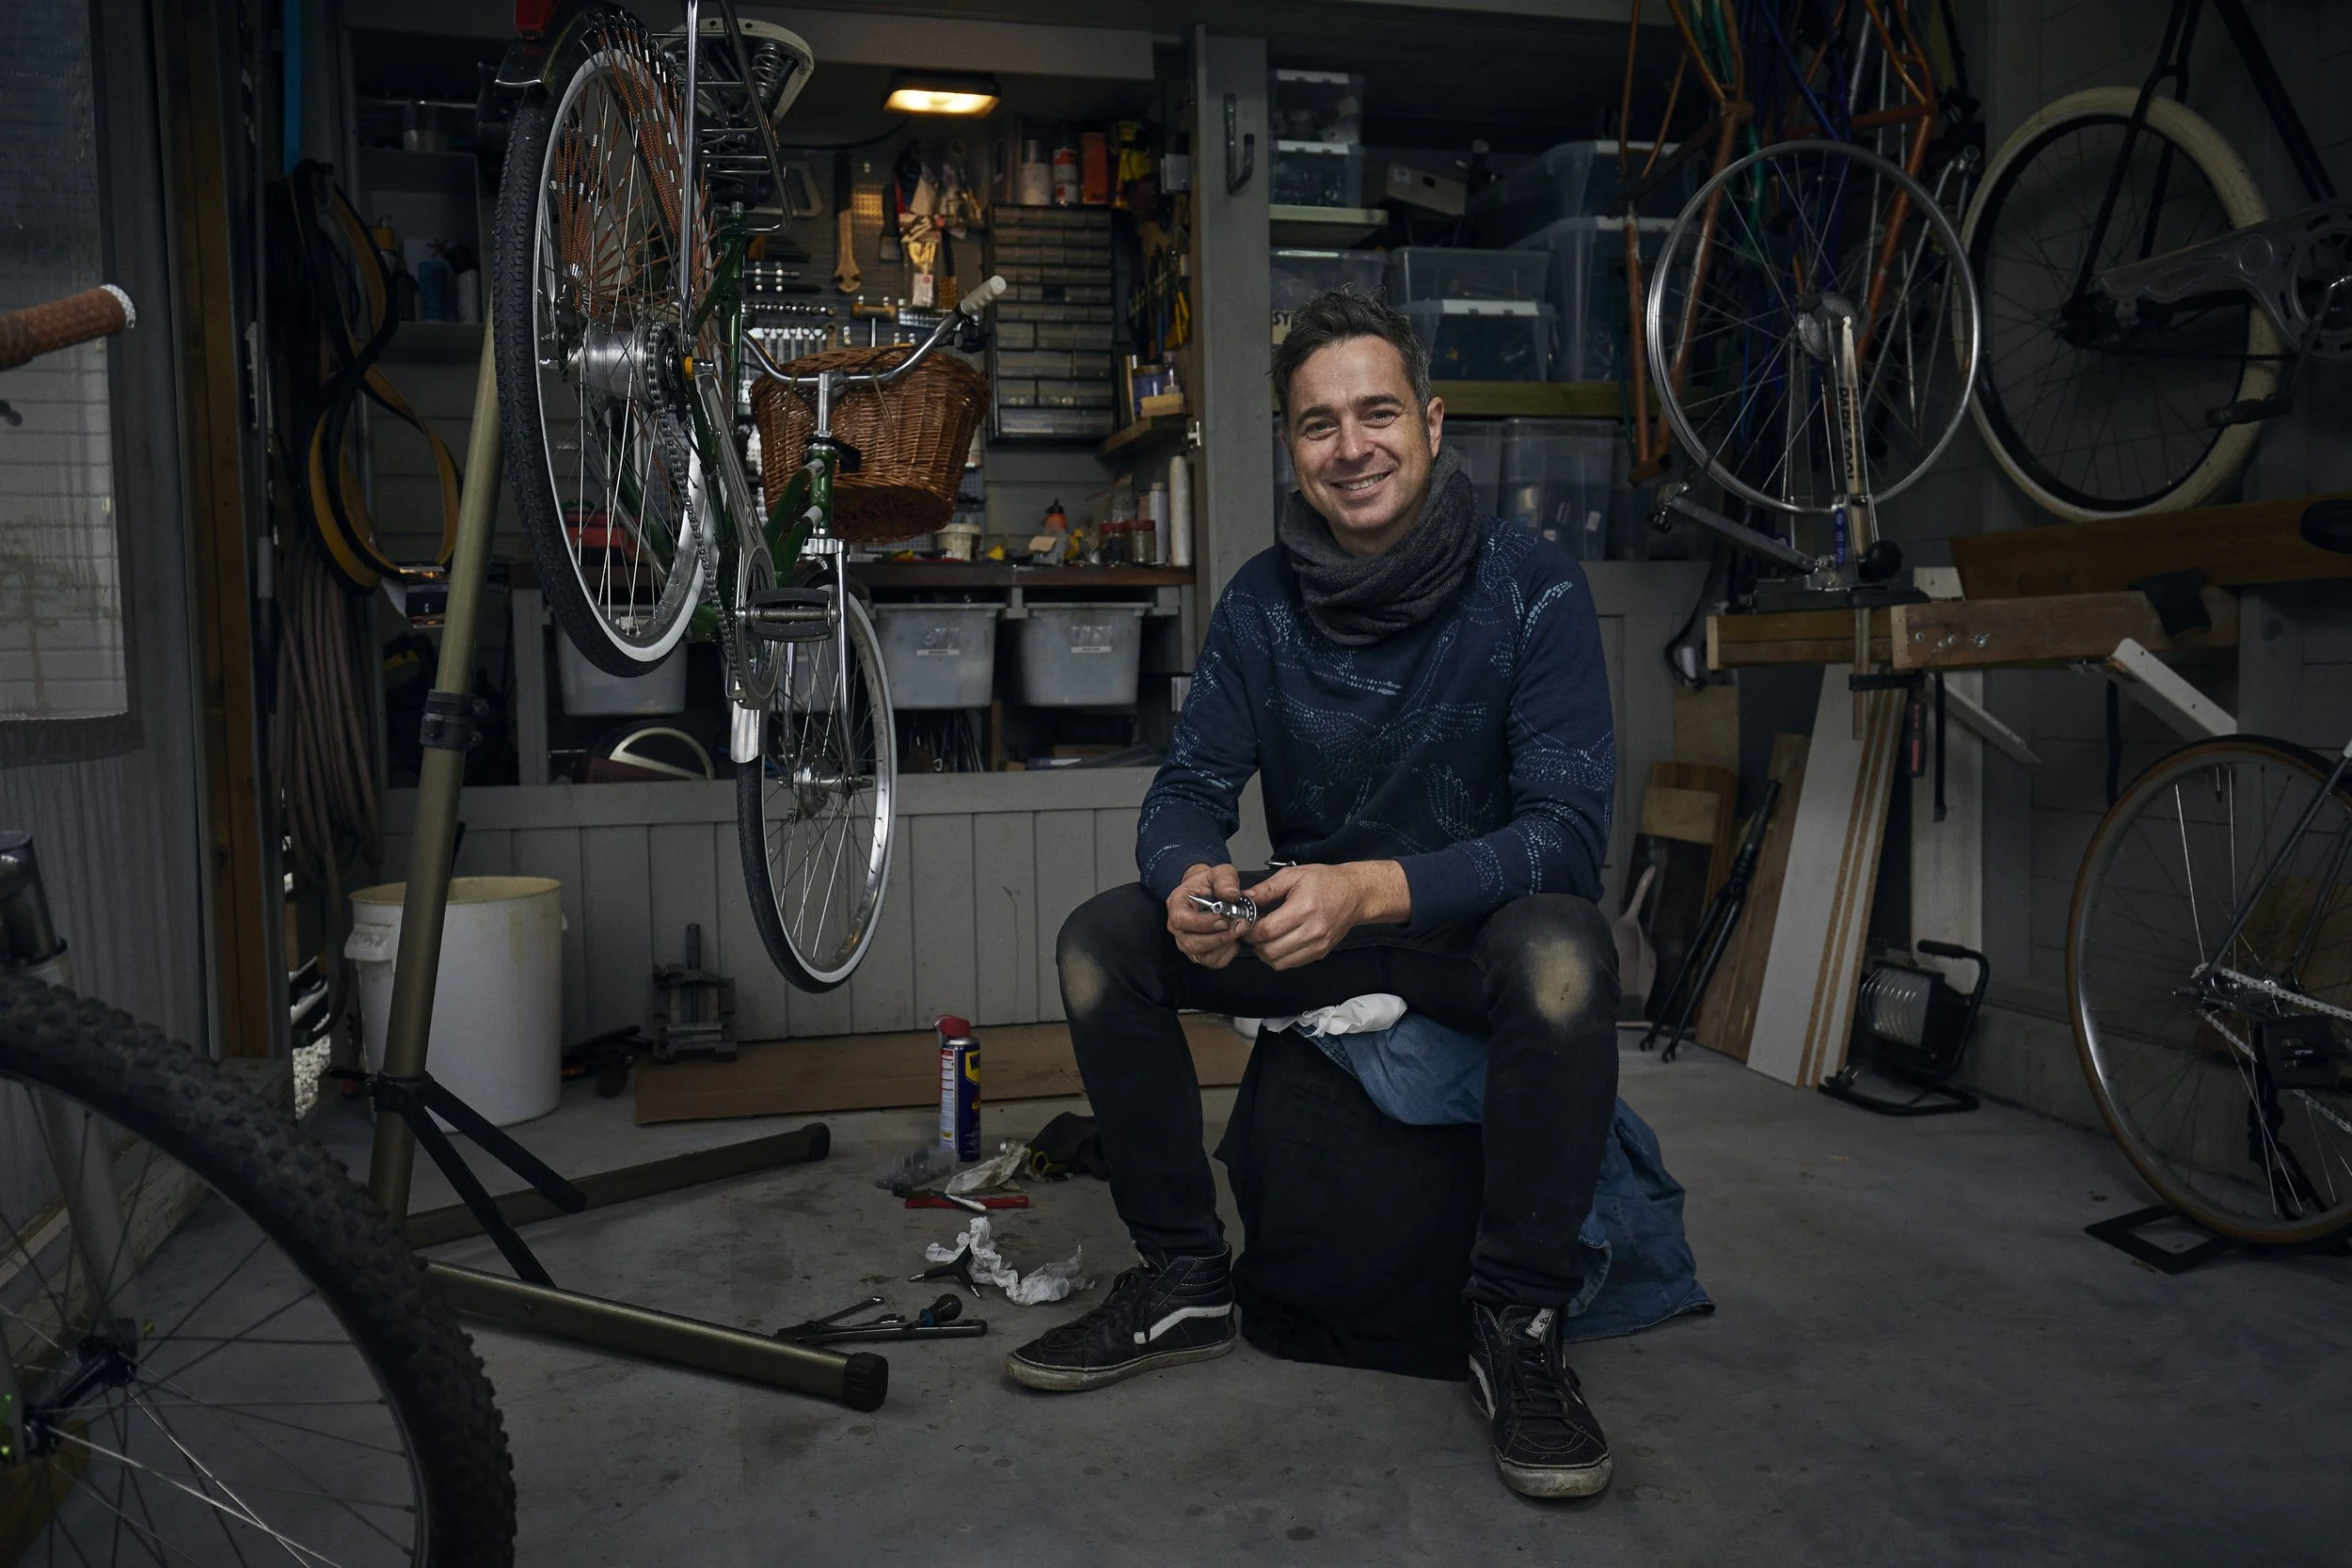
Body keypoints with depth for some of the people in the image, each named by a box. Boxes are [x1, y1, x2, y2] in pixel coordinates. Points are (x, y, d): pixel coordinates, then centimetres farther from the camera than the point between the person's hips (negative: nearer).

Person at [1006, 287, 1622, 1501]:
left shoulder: (1531, 587, -15)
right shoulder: (1260, 603, -3)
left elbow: (1568, 826, -22)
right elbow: (1191, 786, -3)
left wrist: (1375, 888, -38)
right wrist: (1192, 876, -29)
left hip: (1472, 922, -3)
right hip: (1308, 929, 4)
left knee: (1563, 949, -36)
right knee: (1103, 936, -15)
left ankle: (1517, 1324, -17)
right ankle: (1185, 1284, -2)